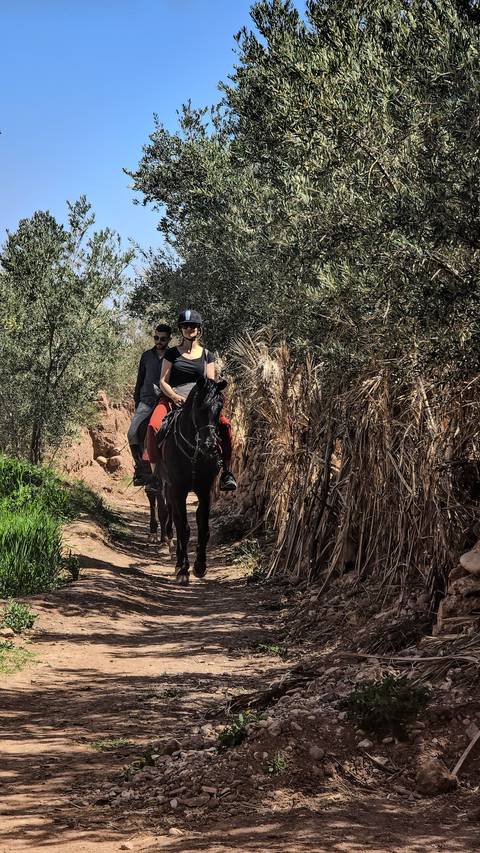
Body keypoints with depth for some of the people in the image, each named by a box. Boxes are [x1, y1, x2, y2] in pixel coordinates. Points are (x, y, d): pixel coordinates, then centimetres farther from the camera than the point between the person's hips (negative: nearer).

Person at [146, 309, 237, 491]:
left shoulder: (206, 355, 14)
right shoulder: (172, 353, 10)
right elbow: (163, 382, 5)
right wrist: (175, 397, -14)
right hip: (172, 397, -1)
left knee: (225, 425, -26)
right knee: (153, 426, -32)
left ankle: (226, 472, -22)